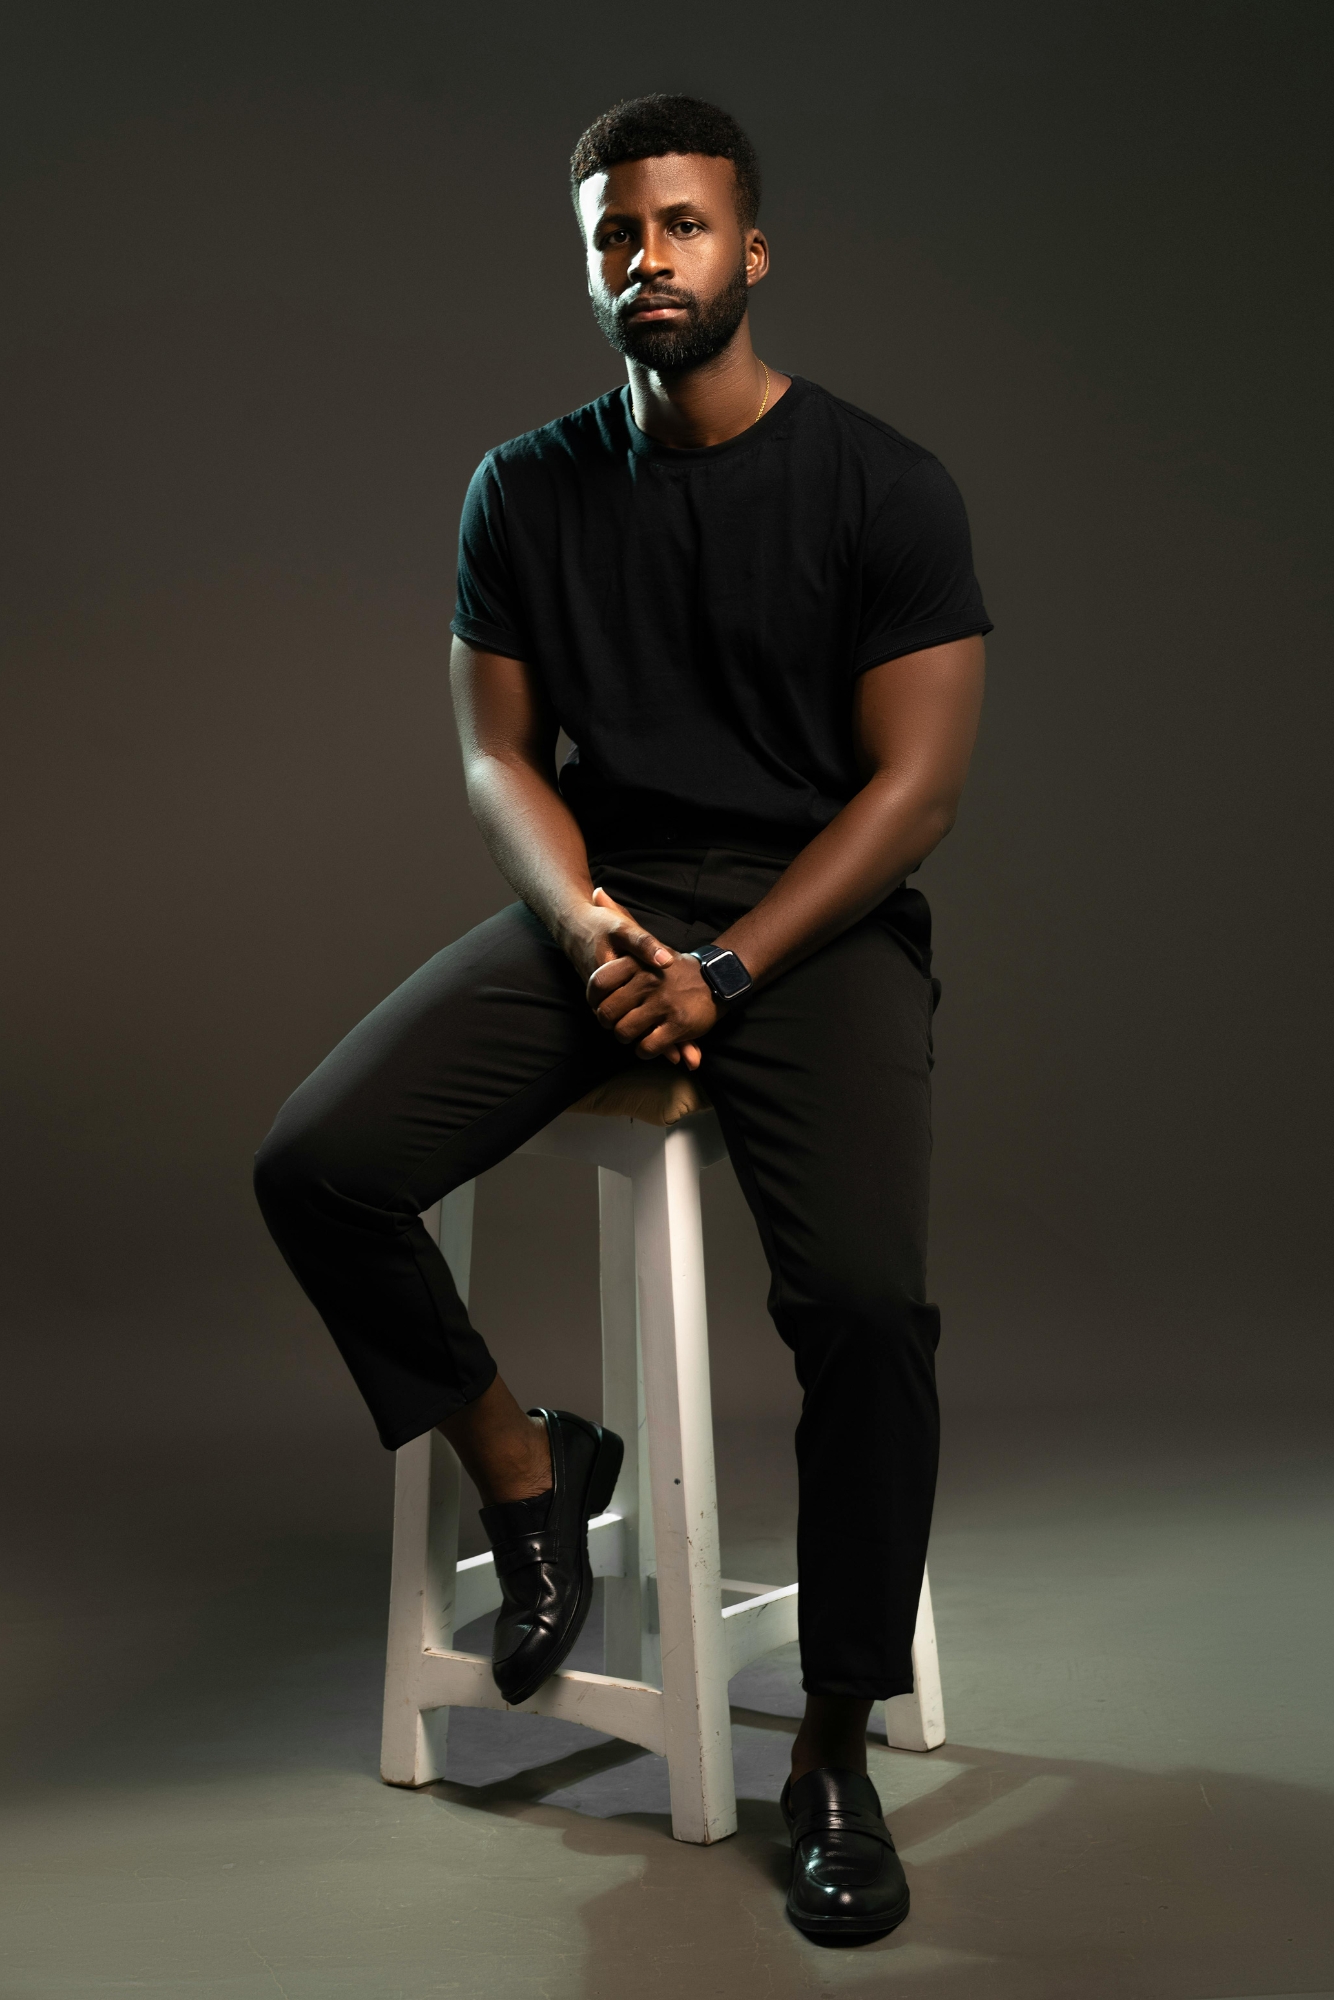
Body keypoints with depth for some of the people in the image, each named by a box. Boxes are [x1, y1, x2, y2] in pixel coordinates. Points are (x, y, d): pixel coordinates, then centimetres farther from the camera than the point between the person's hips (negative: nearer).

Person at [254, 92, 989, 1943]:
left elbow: (917, 779, -6)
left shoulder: (885, 488, -1)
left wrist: (721, 972, -17)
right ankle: (524, 1469, 8)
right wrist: (590, 927, -12)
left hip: (816, 911, -3)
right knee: (317, 1167, -18)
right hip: (599, 899, 4)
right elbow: (497, 752, 9)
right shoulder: (526, 490, 10)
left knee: (864, 1301, -27)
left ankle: (837, 1748, -5)